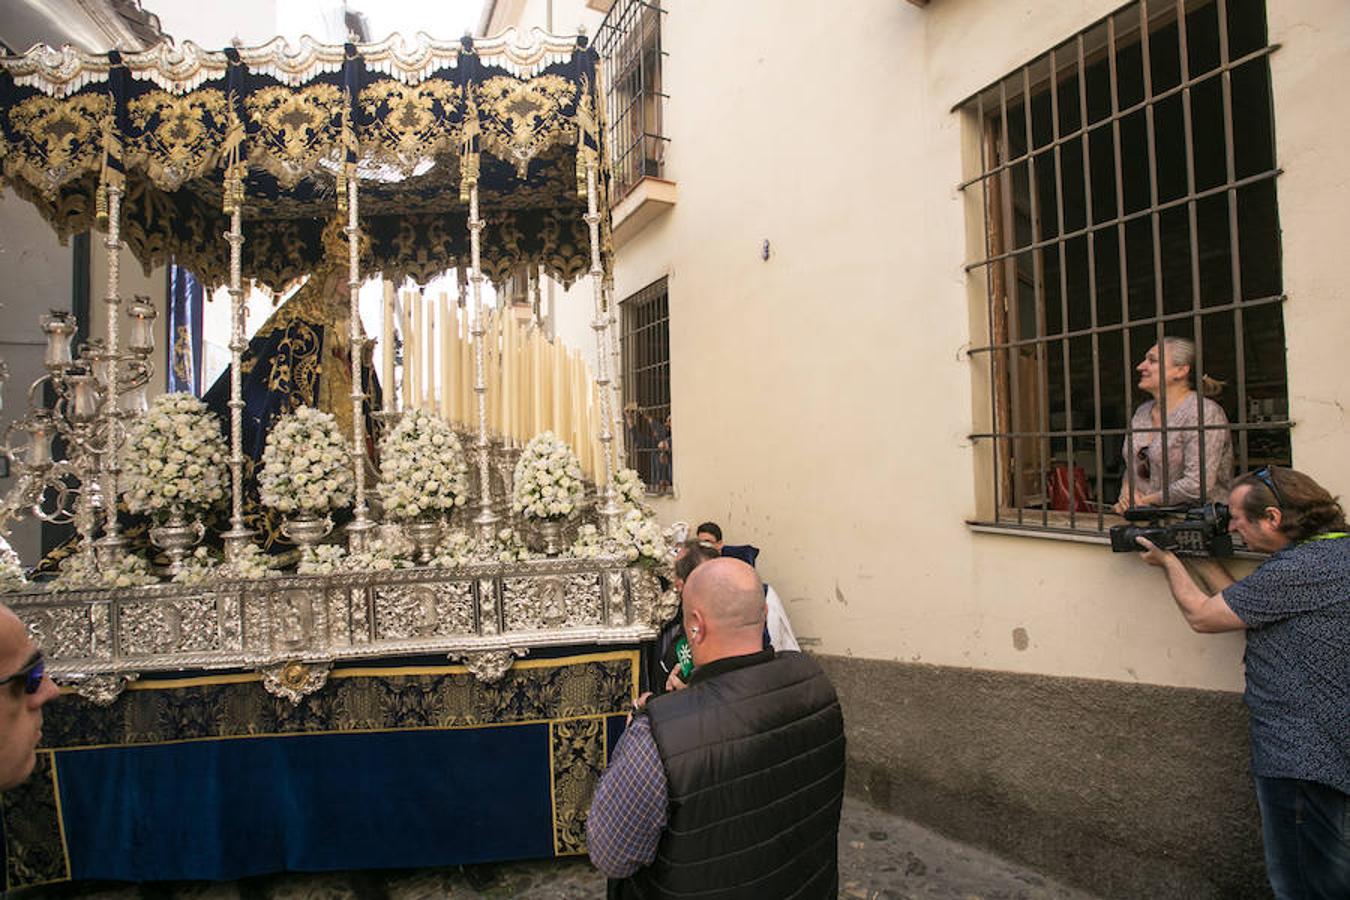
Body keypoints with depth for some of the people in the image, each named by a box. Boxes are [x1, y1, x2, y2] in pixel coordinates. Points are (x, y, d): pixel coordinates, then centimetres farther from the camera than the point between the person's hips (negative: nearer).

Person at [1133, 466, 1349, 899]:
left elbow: (1201, 614, -12)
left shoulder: (1301, 569, -22)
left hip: (1303, 760, -10)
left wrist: (1169, 560, 3)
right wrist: (1201, 556, 15)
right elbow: (1243, 603, 14)